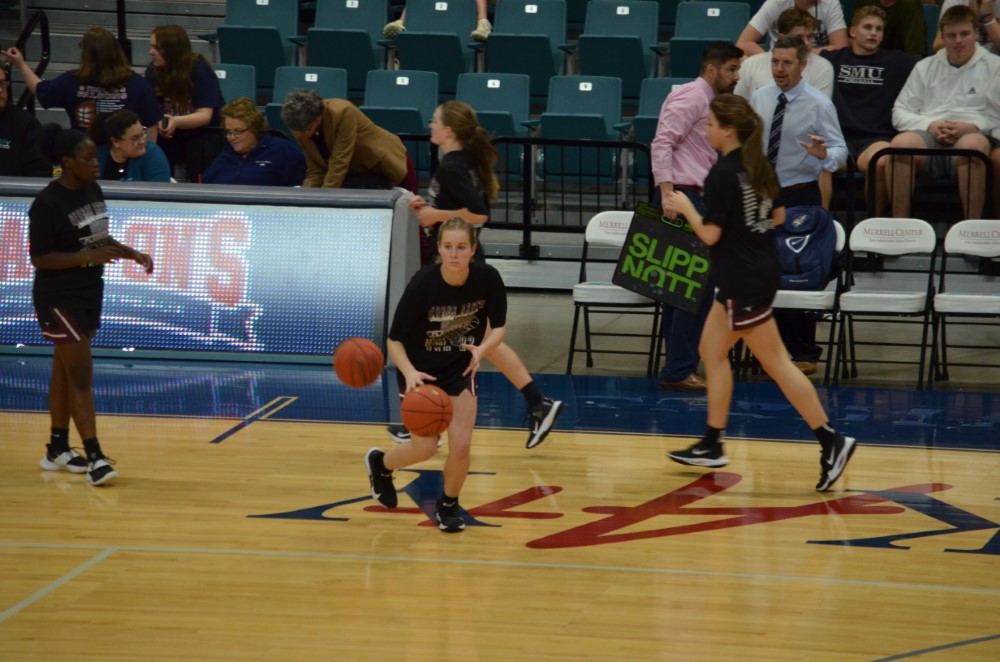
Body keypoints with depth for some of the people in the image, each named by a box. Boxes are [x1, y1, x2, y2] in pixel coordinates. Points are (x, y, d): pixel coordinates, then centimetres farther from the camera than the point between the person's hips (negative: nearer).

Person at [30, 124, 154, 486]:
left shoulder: (93, 189, 4)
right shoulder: (47, 204, -20)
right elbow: (40, 258, -19)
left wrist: (132, 254, 4)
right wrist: (89, 256, -28)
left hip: (89, 293, 8)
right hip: (59, 299, -8)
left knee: (65, 372, 15)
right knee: (81, 375, -9)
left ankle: (57, 449, 24)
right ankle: (94, 456, -9)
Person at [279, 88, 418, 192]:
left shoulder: (342, 113, -35)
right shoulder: (300, 126, -16)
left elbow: (339, 164, -34)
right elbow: (315, 171, -12)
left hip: (388, 166, -5)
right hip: (356, 172, 5)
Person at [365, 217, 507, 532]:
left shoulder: (487, 278, -21)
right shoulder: (423, 284, -29)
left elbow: (498, 326, -6)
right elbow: (394, 340, -20)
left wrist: (482, 349, -27)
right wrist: (409, 372, -38)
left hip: (461, 367, 2)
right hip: (419, 369, -2)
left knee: (461, 445, -8)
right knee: (425, 449, -1)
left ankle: (448, 505, 21)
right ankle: (380, 463, 34)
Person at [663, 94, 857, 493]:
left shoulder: (722, 174, -19)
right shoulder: (758, 165, 7)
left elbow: (710, 234, -19)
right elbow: (778, 216, 15)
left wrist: (686, 207, -4)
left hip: (744, 279, -10)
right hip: (760, 269, 10)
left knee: (775, 362, -6)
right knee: (712, 350, 17)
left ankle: (831, 441, -8)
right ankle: (711, 445, 22)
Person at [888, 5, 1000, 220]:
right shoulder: (925, 67, 26)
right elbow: (899, 112, 19)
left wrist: (974, 126, -9)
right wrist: (929, 126, 0)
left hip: (973, 135, -2)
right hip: (929, 137, 2)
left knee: (972, 144, -41)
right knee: (901, 143, -34)